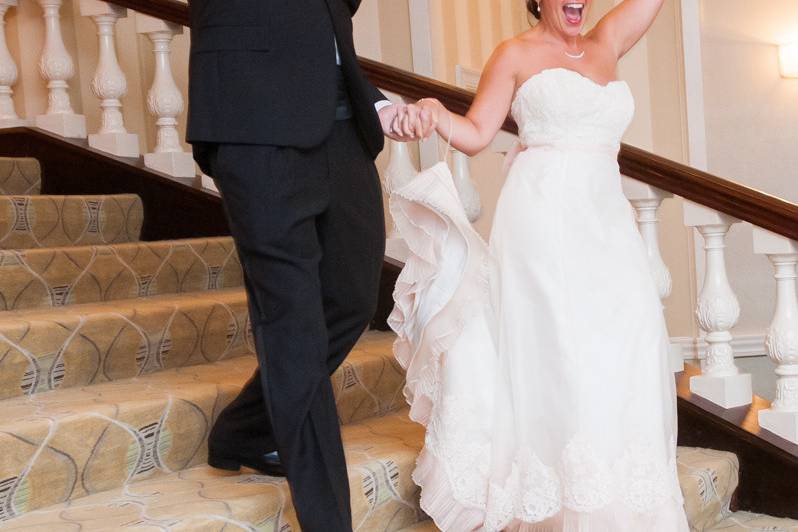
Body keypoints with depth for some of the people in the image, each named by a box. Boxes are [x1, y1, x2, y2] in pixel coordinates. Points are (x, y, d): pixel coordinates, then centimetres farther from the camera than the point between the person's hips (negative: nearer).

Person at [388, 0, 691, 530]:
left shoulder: (606, 43, 19)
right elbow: (476, 133, 4)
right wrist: (435, 112, -14)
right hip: (544, 220, -5)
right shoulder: (516, 54, 8)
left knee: (619, 353, -1)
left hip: (607, 223, 5)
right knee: (555, 350, -11)